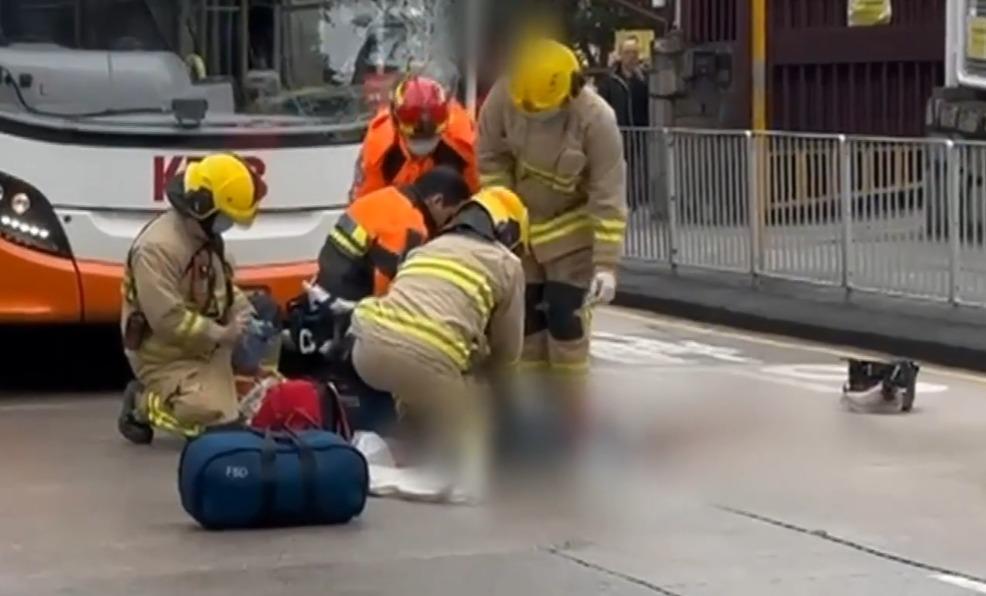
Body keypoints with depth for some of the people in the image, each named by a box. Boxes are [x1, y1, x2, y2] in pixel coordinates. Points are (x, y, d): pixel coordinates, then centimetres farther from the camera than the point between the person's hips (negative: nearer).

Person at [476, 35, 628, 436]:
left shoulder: (595, 118, -29)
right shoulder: (503, 97, -22)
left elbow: (609, 197, -24)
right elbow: (491, 159, -6)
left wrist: (606, 263, -26)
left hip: (571, 230, -3)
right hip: (520, 227, 4)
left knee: (565, 323, -8)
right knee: (526, 322, 8)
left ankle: (573, 426, 1)